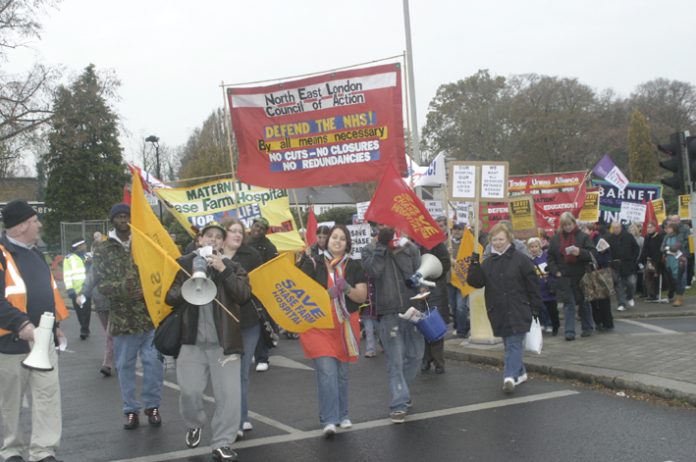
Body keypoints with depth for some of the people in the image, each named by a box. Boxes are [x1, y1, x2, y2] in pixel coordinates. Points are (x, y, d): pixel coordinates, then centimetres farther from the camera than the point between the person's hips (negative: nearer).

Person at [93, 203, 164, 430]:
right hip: (122, 318, 0)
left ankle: (152, 406, 15)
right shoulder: (103, 250, 3)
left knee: (154, 362, -1)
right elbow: (101, 283, -7)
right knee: (125, 365, 7)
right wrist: (125, 287, -22)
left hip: (151, 315, 0)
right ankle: (131, 410, 19)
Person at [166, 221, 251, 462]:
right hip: (192, 340, 0)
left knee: (229, 395, -3)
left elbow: (244, 295, -9)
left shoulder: (233, 267, 7)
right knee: (189, 391, 1)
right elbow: (169, 296, 3)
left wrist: (223, 270, -15)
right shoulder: (184, 263, 7)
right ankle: (194, 424, 33)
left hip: (224, 341, 0)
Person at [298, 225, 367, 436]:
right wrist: (325, 293, -19)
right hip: (319, 325, -3)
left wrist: (347, 289, -18)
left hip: (344, 326, 3)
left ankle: (342, 415, 28)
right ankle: (329, 420, -11)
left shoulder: (353, 266, 6)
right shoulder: (313, 263, -1)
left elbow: (362, 296, 2)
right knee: (327, 371, -13)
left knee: (342, 372, 13)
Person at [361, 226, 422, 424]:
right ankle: (399, 404, -3)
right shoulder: (369, 251, 2)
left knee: (415, 355, 12)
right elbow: (373, 271, -18)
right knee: (395, 361, -6)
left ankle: (400, 391, 33)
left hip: (412, 311, 3)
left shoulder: (410, 248, 5)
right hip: (388, 314, -3)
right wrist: (380, 246, -16)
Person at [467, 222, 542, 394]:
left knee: (514, 344, -9)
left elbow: (533, 285, -4)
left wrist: (535, 307, -6)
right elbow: (476, 282, 1)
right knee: (509, 344, 14)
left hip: (518, 312, -5)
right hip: (498, 312, 5)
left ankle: (510, 376, -16)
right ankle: (520, 373, 28)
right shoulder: (488, 262, 9)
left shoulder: (520, 259, -5)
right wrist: (474, 265, -12)